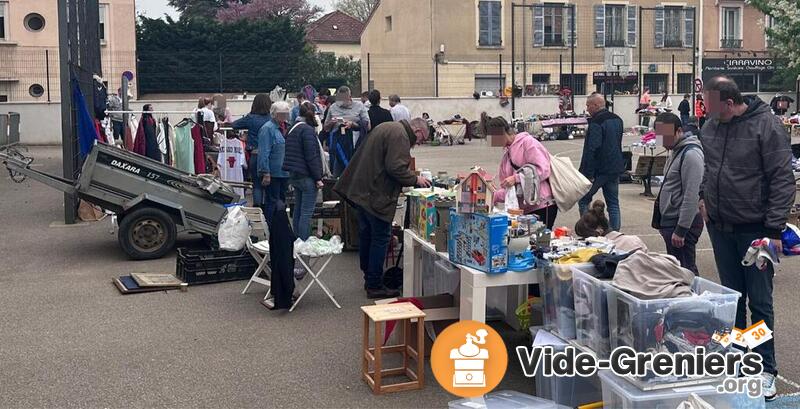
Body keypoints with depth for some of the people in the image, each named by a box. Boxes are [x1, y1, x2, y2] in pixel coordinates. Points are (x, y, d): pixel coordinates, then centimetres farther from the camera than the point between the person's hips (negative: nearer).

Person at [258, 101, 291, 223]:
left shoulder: (286, 127, 13)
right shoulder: (268, 129, -14)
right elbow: (264, 153, -19)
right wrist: (266, 174, -22)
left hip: (285, 172, 8)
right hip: (272, 174, -8)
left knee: (282, 201, 16)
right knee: (271, 203, -2)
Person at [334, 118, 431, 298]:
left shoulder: (386, 128, 17)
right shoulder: (400, 136, -15)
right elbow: (395, 167, -23)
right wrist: (415, 179, -9)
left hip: (361, 190, 10)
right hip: (377, 195, -10)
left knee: (366, 235, 17)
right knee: (381, 238, -3)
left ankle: (369, 278, 29)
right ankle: (375, 286, 2)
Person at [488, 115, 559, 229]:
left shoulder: (526, 141, -3)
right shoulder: (507, 155, 19)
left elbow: (543, 169, -15)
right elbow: (507, 189, 16)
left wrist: (516, 178, -19)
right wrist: (493, 196, -2)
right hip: (525, 209, 7)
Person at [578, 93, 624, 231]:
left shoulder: (596, 123, -17)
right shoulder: (617, 120, 11)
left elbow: (591, 150, -22)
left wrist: (588, 173, -21)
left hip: (599, 170, -8)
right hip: (615, 169, 8)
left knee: (583, 200, 5)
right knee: (613, 203, 10)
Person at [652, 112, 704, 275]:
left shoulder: (691, 154, -17)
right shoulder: (676, 150, 15)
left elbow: (691, 196, -22)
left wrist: (681, 230, -21)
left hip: (682, 222, -10)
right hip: (670, 220, 10)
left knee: (685, 270, -5)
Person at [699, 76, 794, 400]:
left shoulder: (766, 126, -14)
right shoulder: (711, 126, 4)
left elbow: (782, 180, -14)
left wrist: (774, 229, -17)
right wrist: (704, 195, 6)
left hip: (755, 230, -5)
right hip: (720, 227, 5)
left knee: (760, 301, 1)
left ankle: (765, 370, 13)